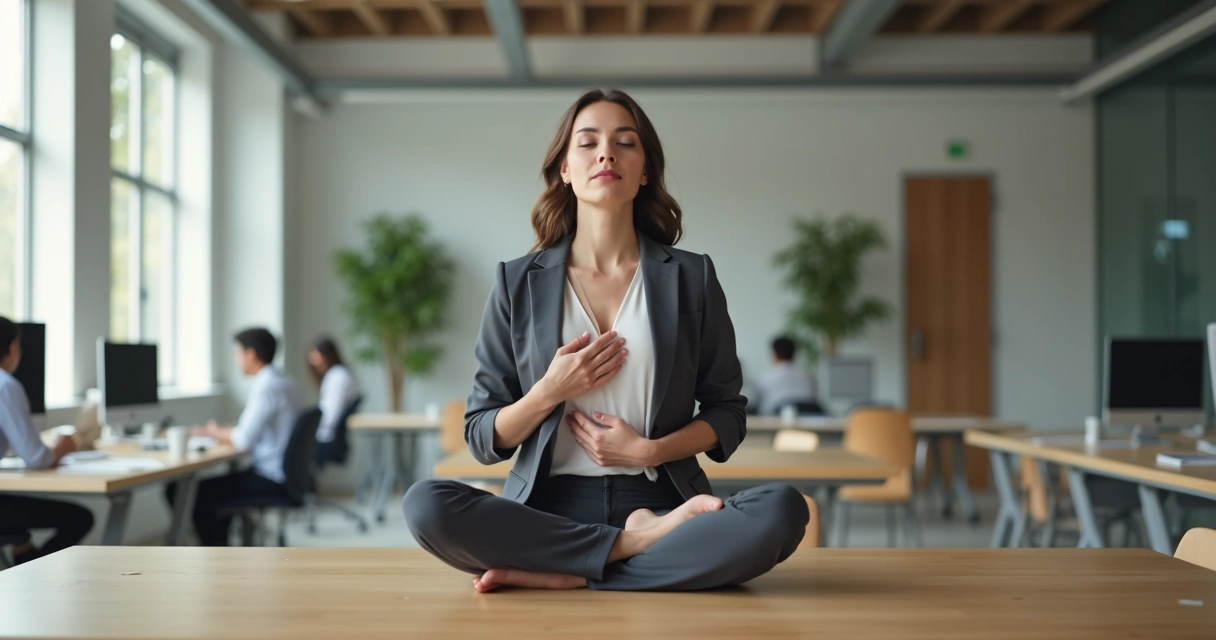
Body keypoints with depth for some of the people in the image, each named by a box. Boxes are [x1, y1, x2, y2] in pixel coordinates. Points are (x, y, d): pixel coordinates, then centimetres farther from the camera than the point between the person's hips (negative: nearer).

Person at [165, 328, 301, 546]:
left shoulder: (265, 387, -19)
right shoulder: (284, 383, 11)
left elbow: (244, 440, -22)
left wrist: (216, 433, -3)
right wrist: (220, 432, 9)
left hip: (270, 479, -10)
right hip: (285, 474, 10)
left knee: (201, 495, -5)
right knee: (219, 487, 26)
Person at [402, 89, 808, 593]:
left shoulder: (692, 277, 8)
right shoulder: (518, 284, 8)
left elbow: (726, 414, 10)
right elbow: (482, 438, 8)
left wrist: (650, 451, -7)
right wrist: (548, 393, -10)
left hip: (659, 501, 0)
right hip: (550, 508, 0)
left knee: (783, 509, -30)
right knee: (425, 504, -29)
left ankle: (563, 577, -22)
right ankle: (638, 543, -17)